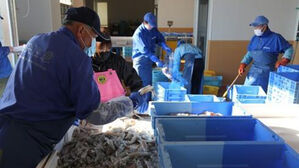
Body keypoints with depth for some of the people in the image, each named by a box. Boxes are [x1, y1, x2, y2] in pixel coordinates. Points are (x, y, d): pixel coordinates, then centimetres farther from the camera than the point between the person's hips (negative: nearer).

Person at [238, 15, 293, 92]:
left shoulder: (275, 38, -7)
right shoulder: (254, 38, 8)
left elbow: (289, 49, 1)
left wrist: (283, 61, -14)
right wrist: (243, 65, 2)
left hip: (267, 72, -5)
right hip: (253, 71, 5)